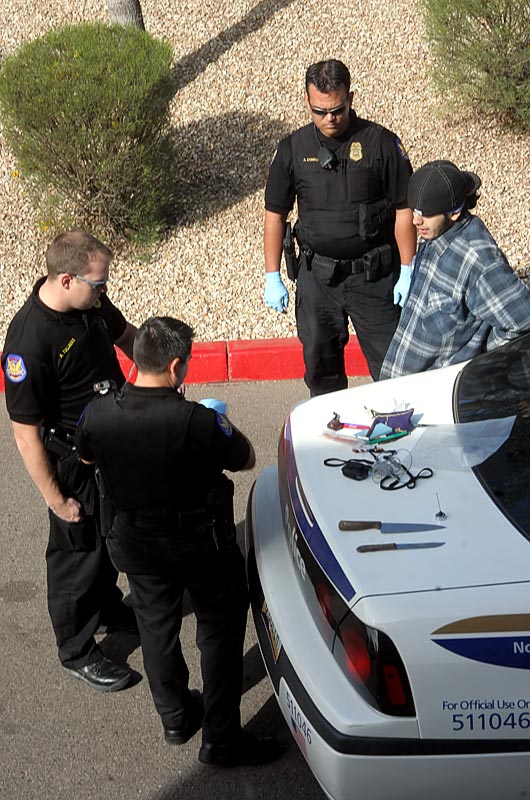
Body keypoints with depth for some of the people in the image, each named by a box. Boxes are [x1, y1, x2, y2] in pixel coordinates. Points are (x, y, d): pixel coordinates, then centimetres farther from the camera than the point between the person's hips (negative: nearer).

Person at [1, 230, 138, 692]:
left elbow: (124, 334, 14)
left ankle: (108, 608, 54)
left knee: (111, 538, 28)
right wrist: (56, 500, -20)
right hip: (74, 466, -8)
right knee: (77, 556, 13)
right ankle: (77, 653, 35)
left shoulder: (91, 301, -11)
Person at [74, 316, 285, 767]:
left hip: (137, 543, 4)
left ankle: (174, 718, 42)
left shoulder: (97, 415, -18)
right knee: (220, 632, 15)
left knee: (156, 626, 24)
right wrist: (221, 427, 3)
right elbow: (246, 459, -13)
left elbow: (86, 456, 5)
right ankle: (220, 739, 24)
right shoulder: (198, 422, -32)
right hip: (203, 544, -4)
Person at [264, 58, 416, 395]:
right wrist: (272, 277, 4)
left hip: (374, 275, -2)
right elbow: (276, 214, 7)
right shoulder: (293, 149, 0)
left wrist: (407, 273, -7)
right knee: (319, 362, 12)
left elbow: (404, 210, -4)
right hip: (317, 276, 3)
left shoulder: (382, 143, -7)